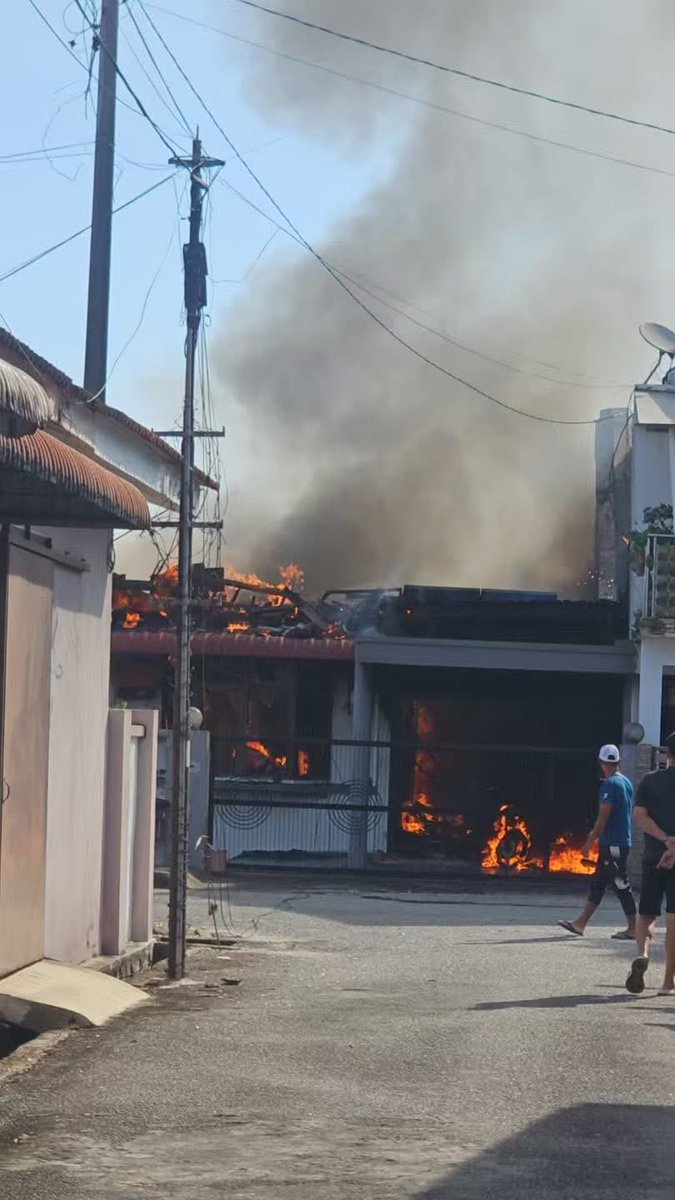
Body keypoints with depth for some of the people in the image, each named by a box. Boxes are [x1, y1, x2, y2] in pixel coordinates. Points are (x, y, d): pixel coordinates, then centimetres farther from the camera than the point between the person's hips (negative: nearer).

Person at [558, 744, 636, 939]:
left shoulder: (610, 784, -14)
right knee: (598, 883, 12)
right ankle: (581, 924, 16)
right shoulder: (627, 783, 12)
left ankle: (633, 928, -3)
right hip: (624, 841, 9)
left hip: (612, 843, -9)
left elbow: (604, 815, -18)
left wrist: (591, 840, -13)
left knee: (621, 885, -5)